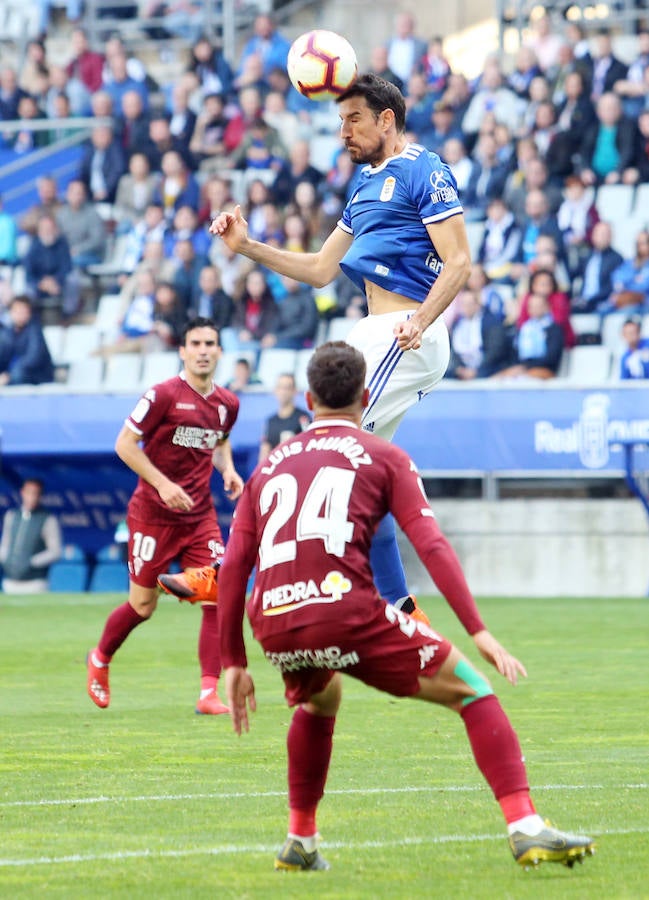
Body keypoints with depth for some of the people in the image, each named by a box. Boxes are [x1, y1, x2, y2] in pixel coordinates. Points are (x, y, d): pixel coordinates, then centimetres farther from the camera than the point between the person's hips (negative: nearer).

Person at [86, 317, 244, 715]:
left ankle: (210, 692, -10)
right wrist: (162, 484, -20)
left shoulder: (227, 403, 5)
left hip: (200, 516, 4)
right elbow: (125, 444, -11)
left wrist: (228, 469, 4)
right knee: (143, 605, 5)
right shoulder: (164, 395, -13)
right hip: (153, 515, -4)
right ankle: (100, 659, 35)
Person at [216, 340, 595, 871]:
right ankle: (526, 828, -9)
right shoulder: (383, 457, 15)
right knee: (470, 690, 6)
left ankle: (300, 842, 34)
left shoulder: (270, 467, 26)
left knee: (320, 699, 37)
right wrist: (479, 633, 0)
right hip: (346, 607, -5)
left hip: (274, 625, 5)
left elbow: (233, 566, 20)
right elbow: (431, 546, 3)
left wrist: (234, 662, 24)